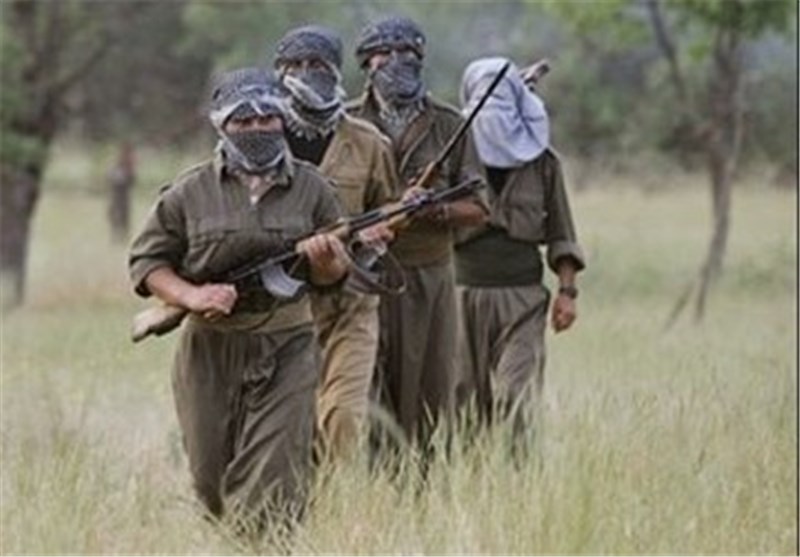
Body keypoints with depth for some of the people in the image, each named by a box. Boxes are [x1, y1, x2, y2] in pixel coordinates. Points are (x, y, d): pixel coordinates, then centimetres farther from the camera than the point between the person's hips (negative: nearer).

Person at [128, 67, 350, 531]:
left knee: (274, 482, -11)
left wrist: (325, 261, -17)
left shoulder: (311, 189, 3)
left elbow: (333, 276, 8)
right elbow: (147, 262, 3)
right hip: (210, 351, 1)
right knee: (211, 475, 9)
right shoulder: (190, 193, 0)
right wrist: (192, 296, -15)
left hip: (286, 351, -1)